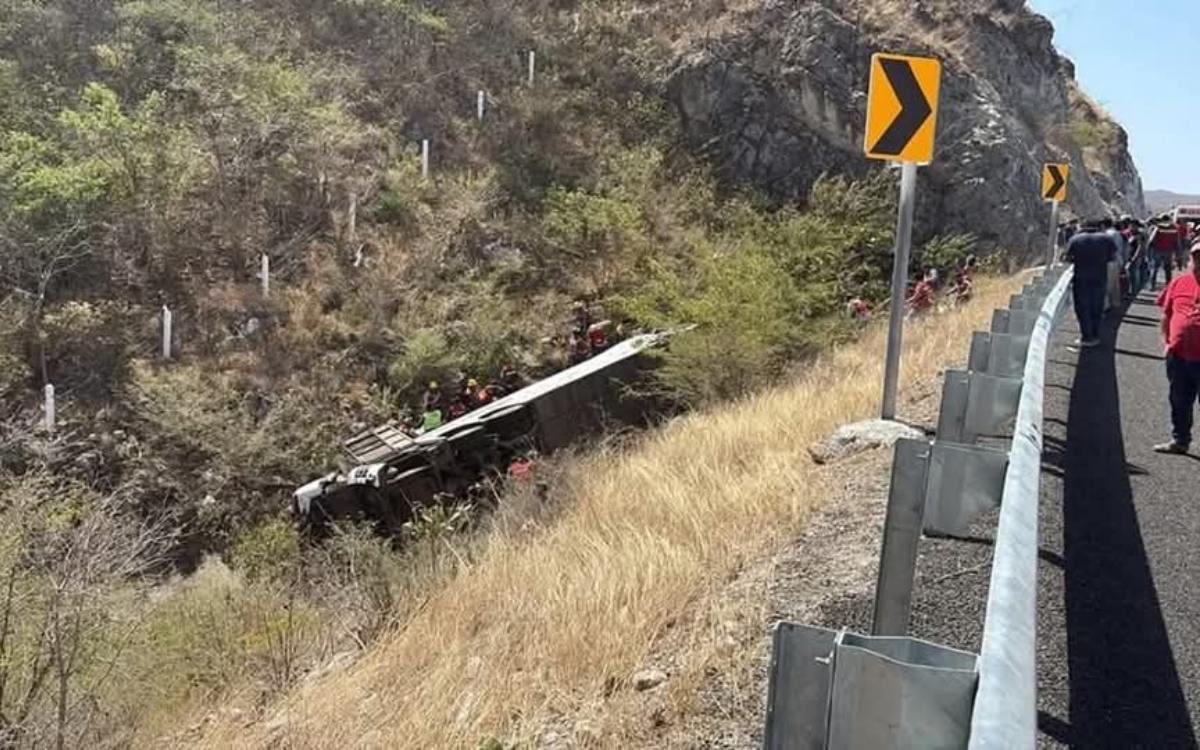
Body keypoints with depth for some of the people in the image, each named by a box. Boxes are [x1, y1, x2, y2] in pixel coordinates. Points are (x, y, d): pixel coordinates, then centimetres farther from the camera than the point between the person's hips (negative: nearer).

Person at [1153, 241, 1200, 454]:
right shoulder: (1179, 282, 4)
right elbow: (1166, 314, 12)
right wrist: (1167, 341, 7)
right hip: (1178, 355, 5)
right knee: (1179, 402, 18)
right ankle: (1180, 440, 33)